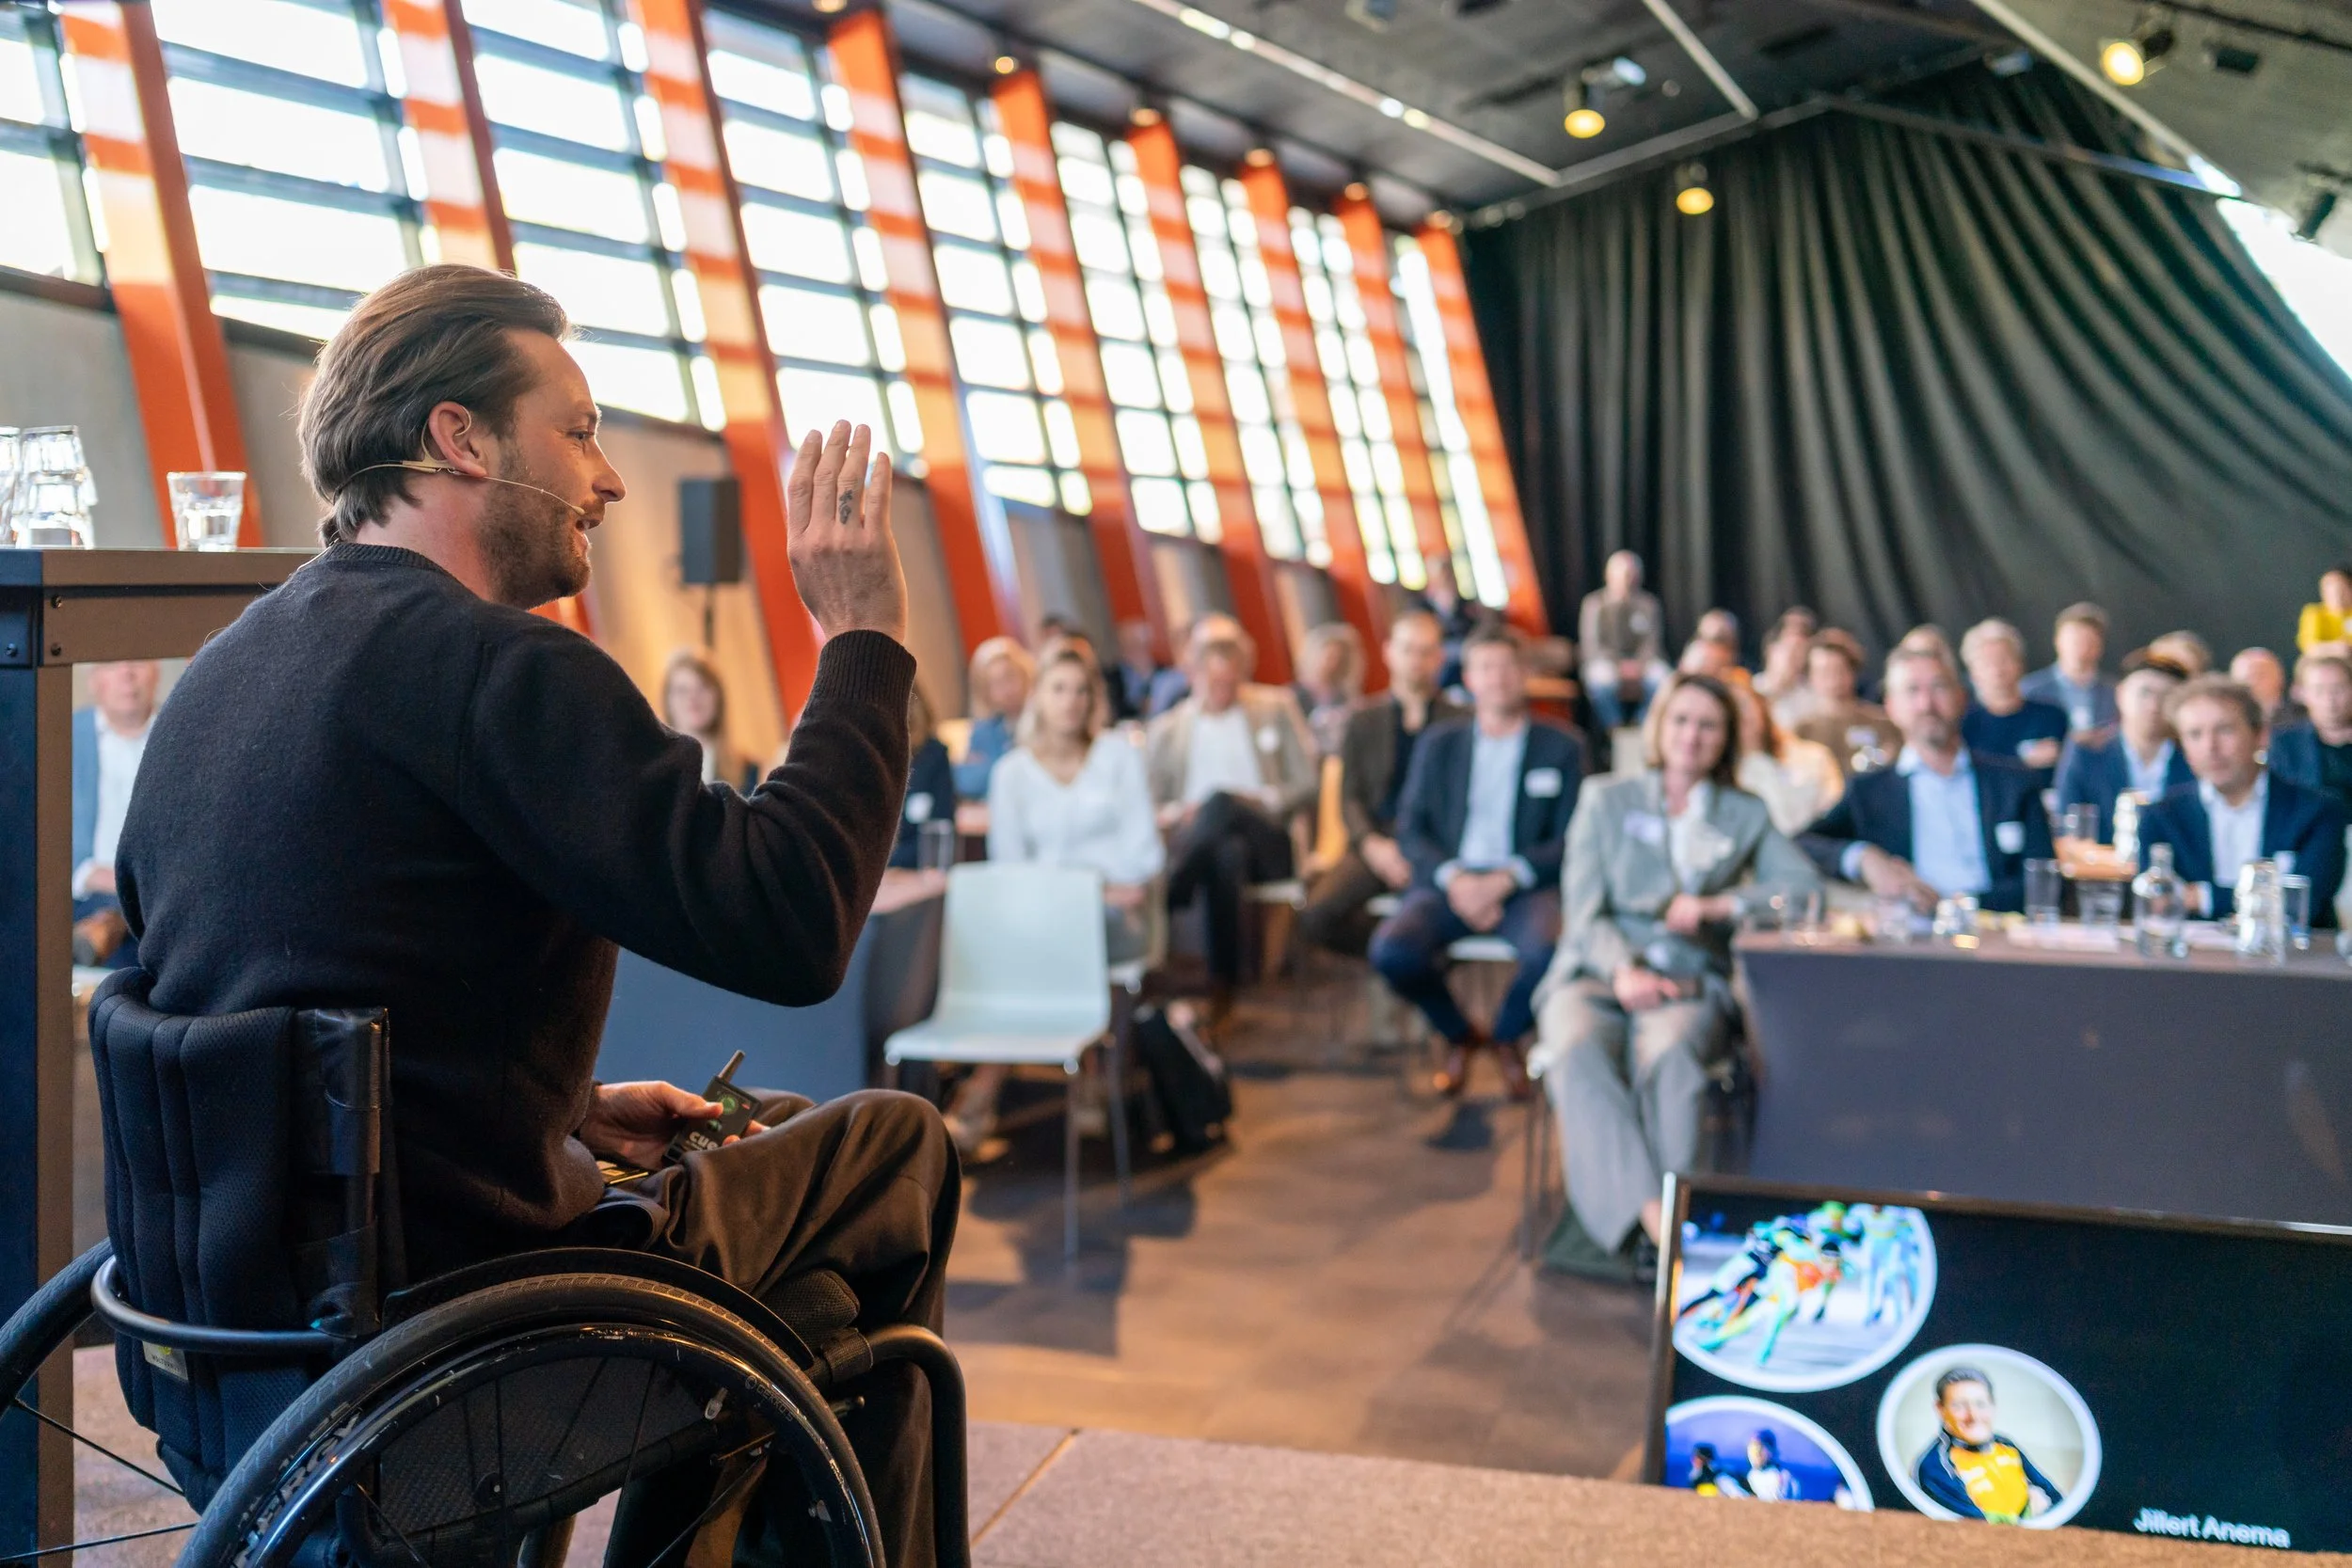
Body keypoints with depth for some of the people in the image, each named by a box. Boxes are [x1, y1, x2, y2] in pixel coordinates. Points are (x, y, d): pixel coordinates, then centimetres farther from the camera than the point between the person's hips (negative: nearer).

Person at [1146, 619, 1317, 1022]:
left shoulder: (1276, 708, 19)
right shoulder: (1165, 730, 21)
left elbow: (1308, 785, 11)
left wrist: (1261, 801, -9)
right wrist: (1174, 814, -11)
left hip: (1265, 844, -1)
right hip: (1188, 843, 1)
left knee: (1221, 803, -37)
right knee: (1225, 854, -39)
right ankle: (1223, 985, -43)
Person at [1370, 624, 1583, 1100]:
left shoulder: (1560, 748, 10)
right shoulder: (1438, 744, 15)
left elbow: (1570, 841, 3)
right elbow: (1410, 830, 8)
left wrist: (1507, 879, -14)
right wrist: (1454, 878, -12)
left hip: (1524, 886, -1)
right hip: (1448, 880, 2)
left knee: (1550, 950, -35)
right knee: (1391, 950, -29)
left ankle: (1506, 1036, 1)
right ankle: (1458, 1034, 4)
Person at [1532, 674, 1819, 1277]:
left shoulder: (1745, 815, 20)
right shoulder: (1606, 801, 17)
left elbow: (1804, 884, 6)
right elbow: (1583, 909, 6)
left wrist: (1719, 905, -8)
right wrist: (1622, 969, -14)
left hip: (1690, 981, 0)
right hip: (1598, 972, 0)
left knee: (1671, 1056, -37)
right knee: (1577, 1056, -36)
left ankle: (1628, 1227, -43)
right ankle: (1654, 1216, -47)